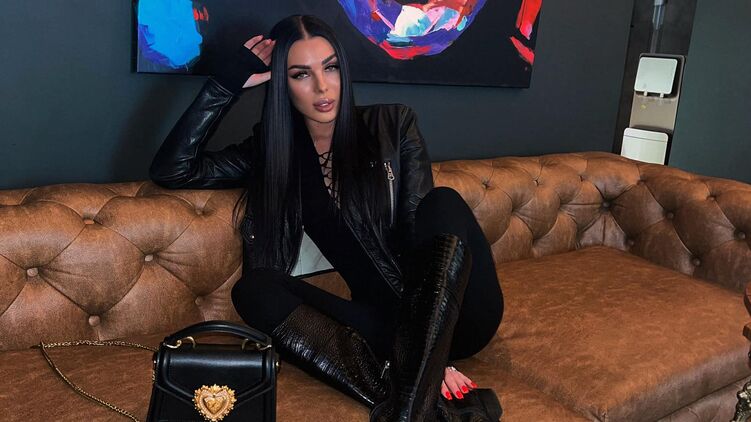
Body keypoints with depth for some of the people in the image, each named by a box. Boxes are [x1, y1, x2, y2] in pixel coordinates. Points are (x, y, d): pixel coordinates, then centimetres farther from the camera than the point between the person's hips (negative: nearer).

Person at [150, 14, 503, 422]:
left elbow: (419, 227, -10)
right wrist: (228, 83, -5)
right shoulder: (272, 151, 7)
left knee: (444, 203, -29)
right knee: (254, 289, -20)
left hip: (459, 314, -1)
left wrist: (427, 345, -22)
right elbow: (171, 170, 1)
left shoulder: (393, 125, 1)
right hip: (385, 318, 2)